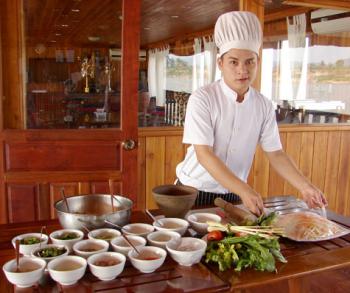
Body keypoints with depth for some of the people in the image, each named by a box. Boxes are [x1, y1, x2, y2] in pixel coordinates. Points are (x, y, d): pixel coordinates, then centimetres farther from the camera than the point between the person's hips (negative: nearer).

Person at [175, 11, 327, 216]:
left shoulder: (264, 105, -3)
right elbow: (204, 154, -24)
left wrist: (305, 187, -13)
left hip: (233, 195, 4)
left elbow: (275, 154, 1)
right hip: (195, 191, -3)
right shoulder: (202, 99, -17)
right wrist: (244, 190, -32)